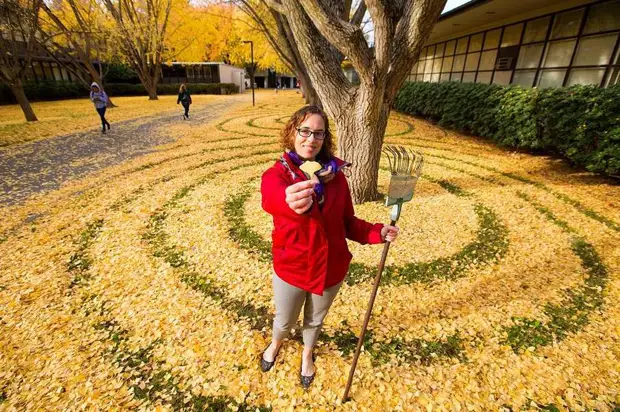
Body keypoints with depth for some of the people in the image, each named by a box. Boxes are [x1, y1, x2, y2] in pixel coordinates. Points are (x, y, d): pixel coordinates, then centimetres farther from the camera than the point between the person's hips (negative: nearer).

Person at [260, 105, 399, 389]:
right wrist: (292, 202, -65)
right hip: (291, 269, -1)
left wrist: (377, 232, -18)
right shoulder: (277, 174, -17)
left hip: (331, 267, 2)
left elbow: (347, 222, -1)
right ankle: (275, 344, 63)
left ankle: (307, 355, 62)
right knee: (284, 322, 24)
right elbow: (272, 198, -42)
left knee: (315, 320, 27)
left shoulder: (335, 174, -8)